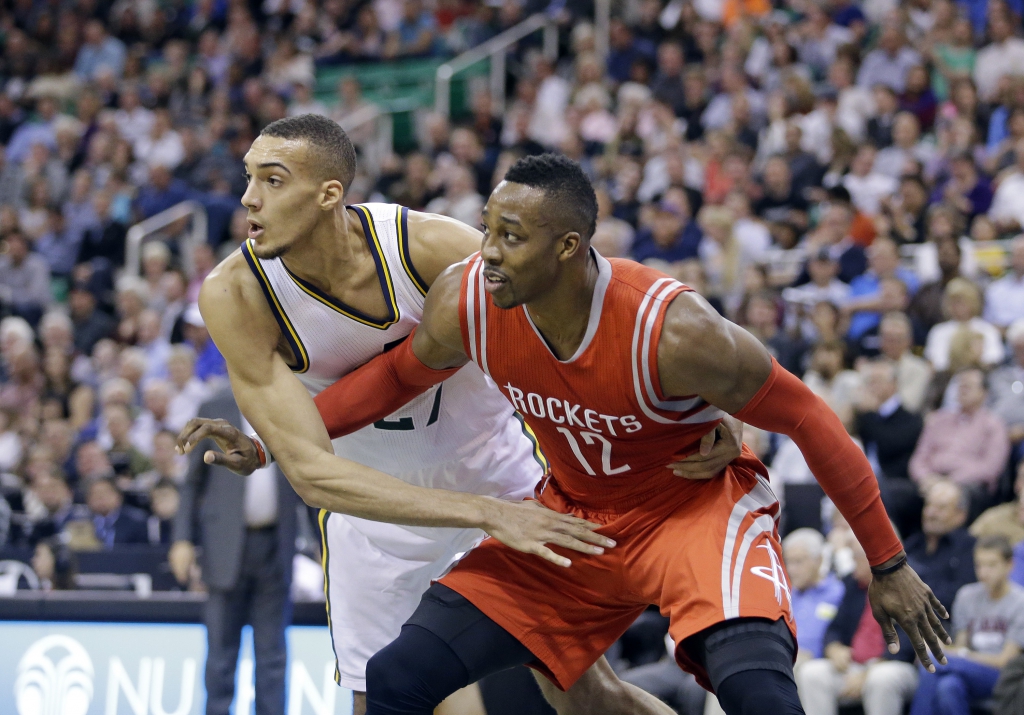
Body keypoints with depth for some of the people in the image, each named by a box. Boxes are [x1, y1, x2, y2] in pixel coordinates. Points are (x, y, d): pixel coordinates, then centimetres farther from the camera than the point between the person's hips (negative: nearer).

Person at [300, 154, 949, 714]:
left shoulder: (674, 333, -32)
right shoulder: (464, 302, -19)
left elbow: (807, 418, -20)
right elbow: (401, 372, 7)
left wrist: (888, 565, -13)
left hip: (699, 504, -5)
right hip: (574, 513, 5)